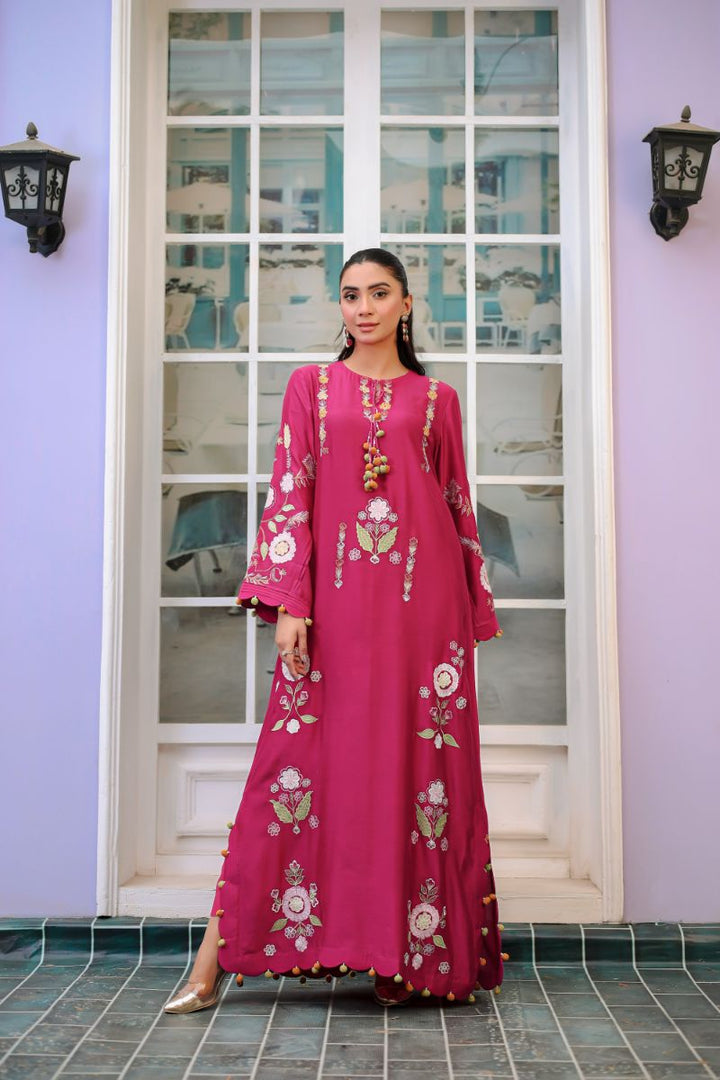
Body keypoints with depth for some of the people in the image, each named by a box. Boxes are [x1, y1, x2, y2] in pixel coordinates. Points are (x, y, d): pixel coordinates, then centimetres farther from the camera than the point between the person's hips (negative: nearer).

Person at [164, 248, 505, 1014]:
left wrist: (471, 618, 8)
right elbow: (289, 496, 3)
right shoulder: (310, 386, 12)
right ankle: (215, 957, 2)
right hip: (335, 597, -1)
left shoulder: (436, 399, 13)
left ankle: (413, 959, 11)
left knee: (421, 761, 0)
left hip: (421, 597, 1)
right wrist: (289, 604, -7)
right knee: (301, 756, -4)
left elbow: (459, 507, 13)